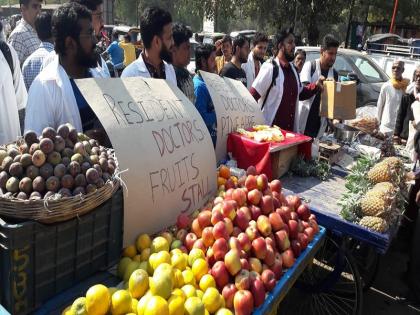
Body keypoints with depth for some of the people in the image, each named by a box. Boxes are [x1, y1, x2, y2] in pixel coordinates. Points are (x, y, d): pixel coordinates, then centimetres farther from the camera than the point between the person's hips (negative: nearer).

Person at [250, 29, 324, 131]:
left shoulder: (293, 69, 11)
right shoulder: (270, 68, -14)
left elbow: (300, 93, 22)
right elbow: (252, 96, -17)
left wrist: (316, 85, 6)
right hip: (269, 129, -8)